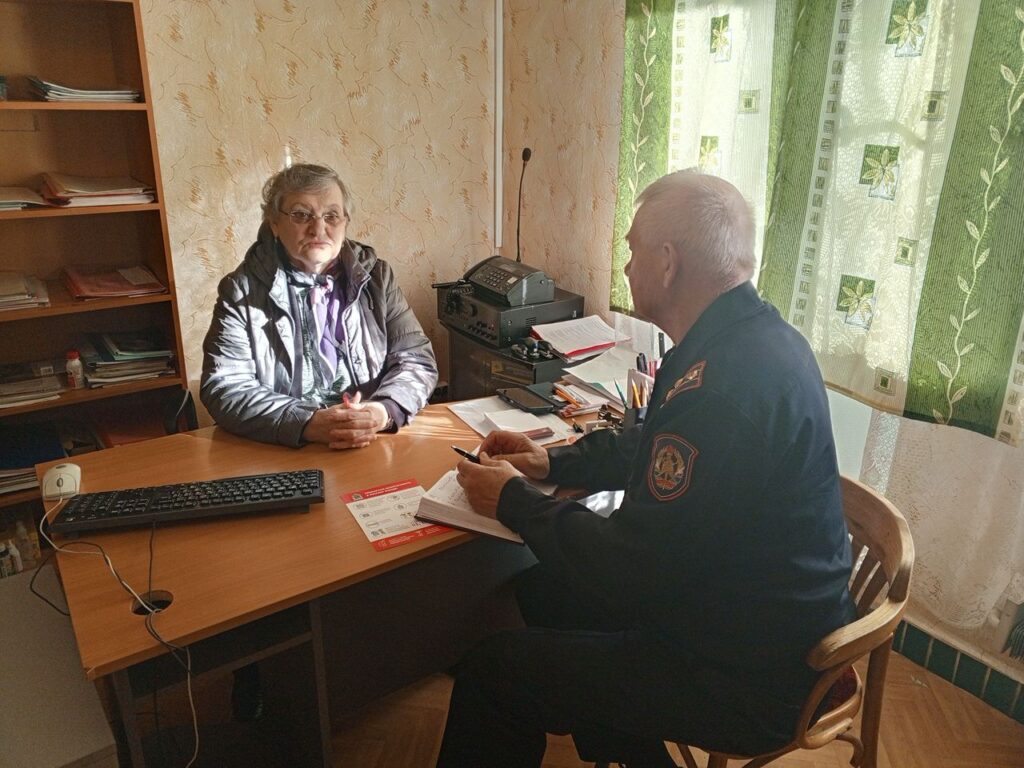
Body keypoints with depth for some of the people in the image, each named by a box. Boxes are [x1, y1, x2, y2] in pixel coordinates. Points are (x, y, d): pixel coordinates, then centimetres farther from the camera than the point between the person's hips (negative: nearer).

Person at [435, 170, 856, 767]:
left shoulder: (725, 382, -32)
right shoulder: (755, 336, 1)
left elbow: (629, 567, -26)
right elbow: (656, 449, 16)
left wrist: (514, 502, -12)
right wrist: (554, 462, 7)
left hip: (751, 679, -9)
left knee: (489, 673, -8)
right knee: (541, 591, 18)